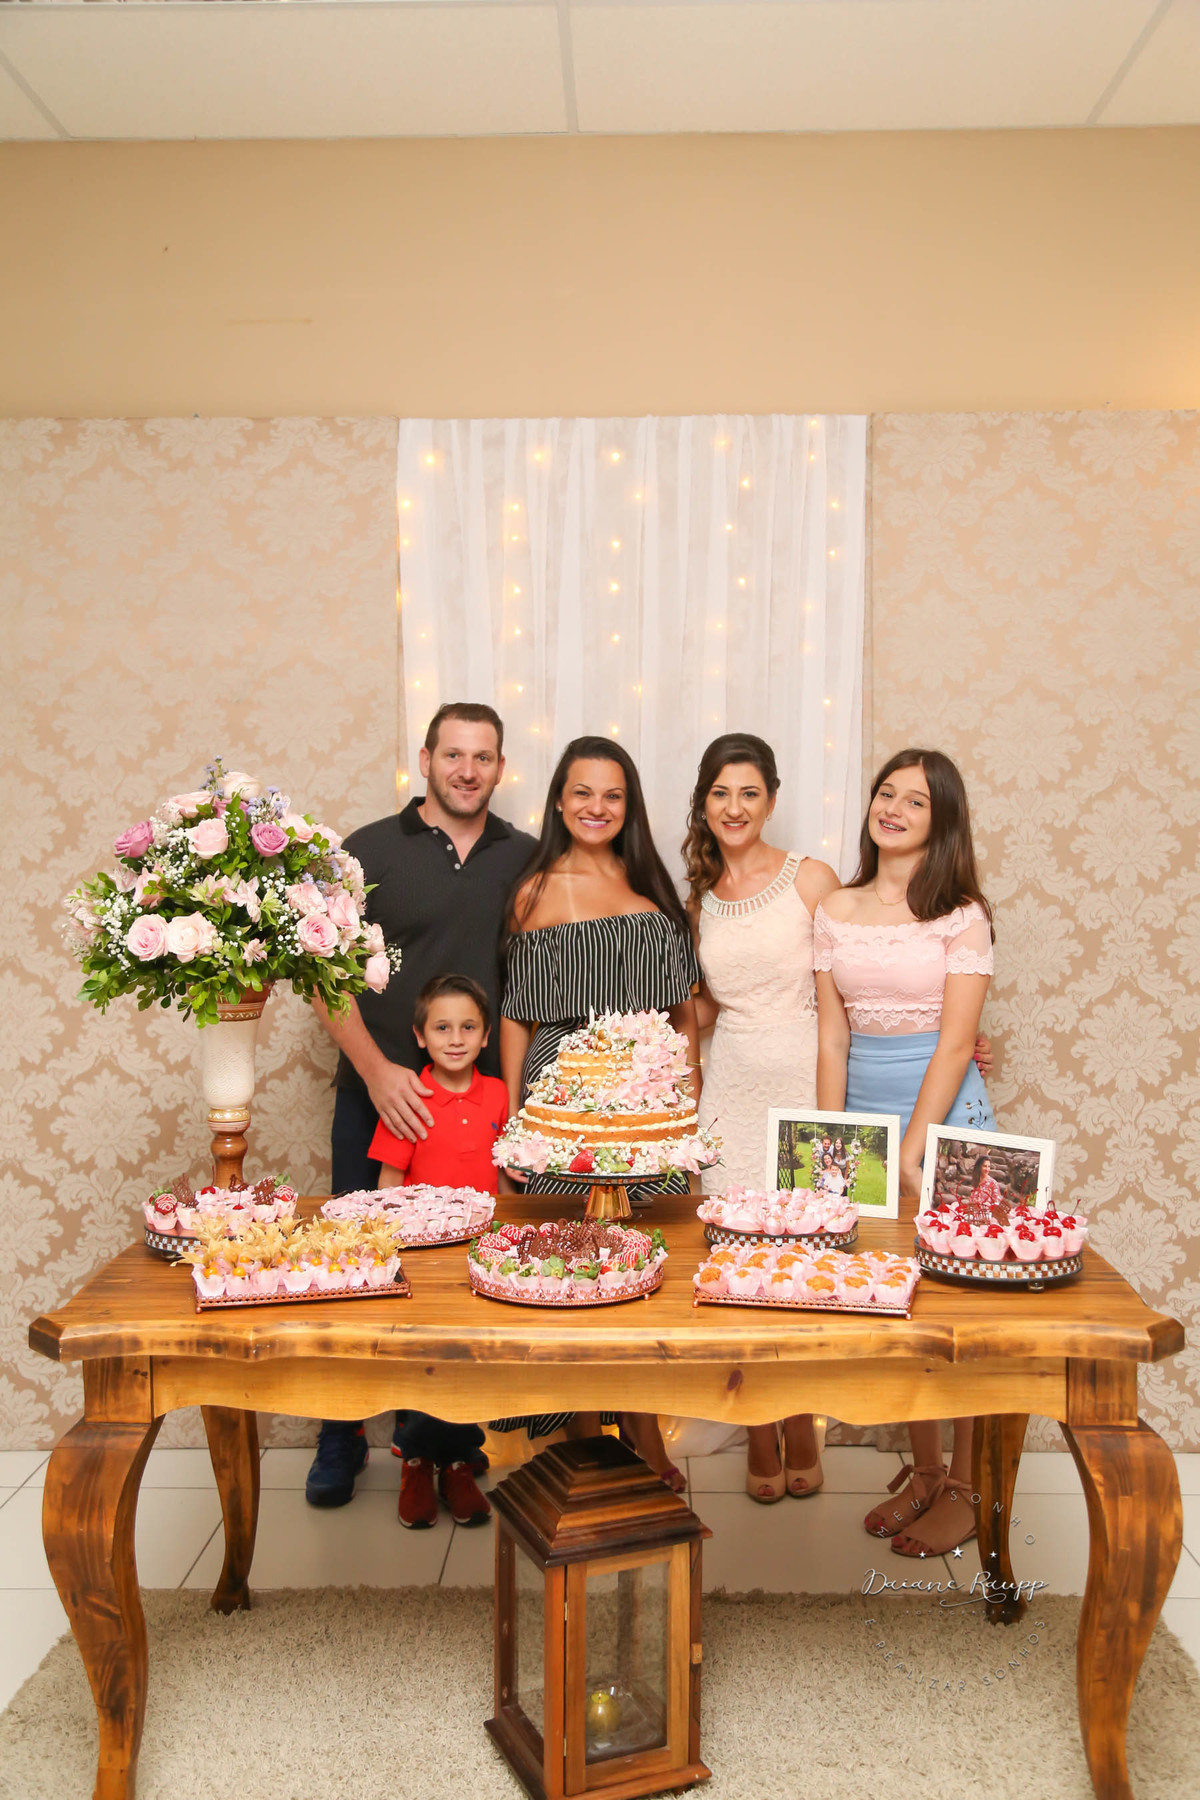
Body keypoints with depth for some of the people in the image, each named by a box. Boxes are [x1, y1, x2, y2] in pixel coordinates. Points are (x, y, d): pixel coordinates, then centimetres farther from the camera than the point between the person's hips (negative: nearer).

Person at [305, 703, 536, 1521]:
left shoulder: (528, 861, 5)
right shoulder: (369, 851, 0)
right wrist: (376, 1070, -12)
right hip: (379, 1098, -1)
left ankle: (449, 1449, 23)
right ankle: (341, 1444, 27)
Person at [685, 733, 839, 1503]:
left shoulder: (812, 879, -4)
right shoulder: (700, 897, 10)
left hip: (803, 1079, -3)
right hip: (733, 1084, 3)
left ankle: (801, 1428, 20)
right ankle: (760, 1436, 19)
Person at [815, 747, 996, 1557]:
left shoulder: (962, 915, -4)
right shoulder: (836, 913, 6)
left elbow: (956, 1042, -9)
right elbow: (832, 1038, 5)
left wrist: (910, 1150, -12)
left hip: (944, 1113, -3)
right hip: (862, 1108, 4)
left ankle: (966, 1488, 16)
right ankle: (923, 1469, 24)